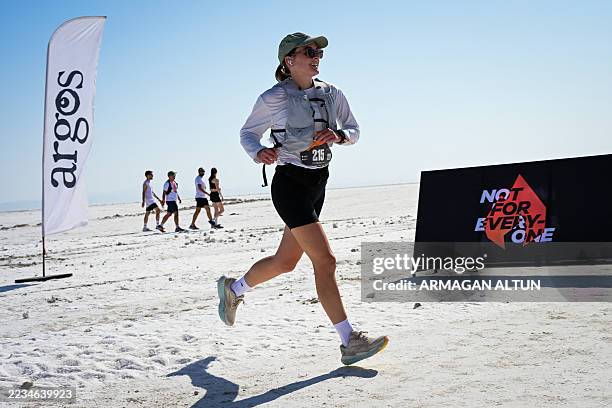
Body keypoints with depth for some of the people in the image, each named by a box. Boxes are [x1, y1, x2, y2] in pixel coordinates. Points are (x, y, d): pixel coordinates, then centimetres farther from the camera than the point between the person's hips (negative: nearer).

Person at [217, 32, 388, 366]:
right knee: (324, 259, -13)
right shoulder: (273, 98, -7)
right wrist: (259, 152, -19)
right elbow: (247, 132, 3)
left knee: (285, 261, 17)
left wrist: (338, 135, -9)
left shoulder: (332, 94, 7)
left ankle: (233, 289, 43)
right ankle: (350, 342, -9)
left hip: (318, 184, 7)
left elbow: (354, 131, 14)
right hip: (290, 183, -7)